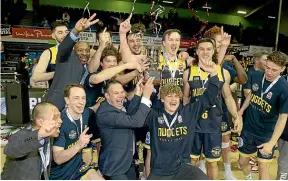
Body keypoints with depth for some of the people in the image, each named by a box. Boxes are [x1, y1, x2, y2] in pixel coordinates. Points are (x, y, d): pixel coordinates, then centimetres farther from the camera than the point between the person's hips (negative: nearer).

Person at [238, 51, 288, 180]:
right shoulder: (256, 76, -10)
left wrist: (272, 143, -24)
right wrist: (241, 110, 4)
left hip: (267, 134, -4)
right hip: (248, 129, 4)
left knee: (263, 167, 6)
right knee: (242, 162, 18)